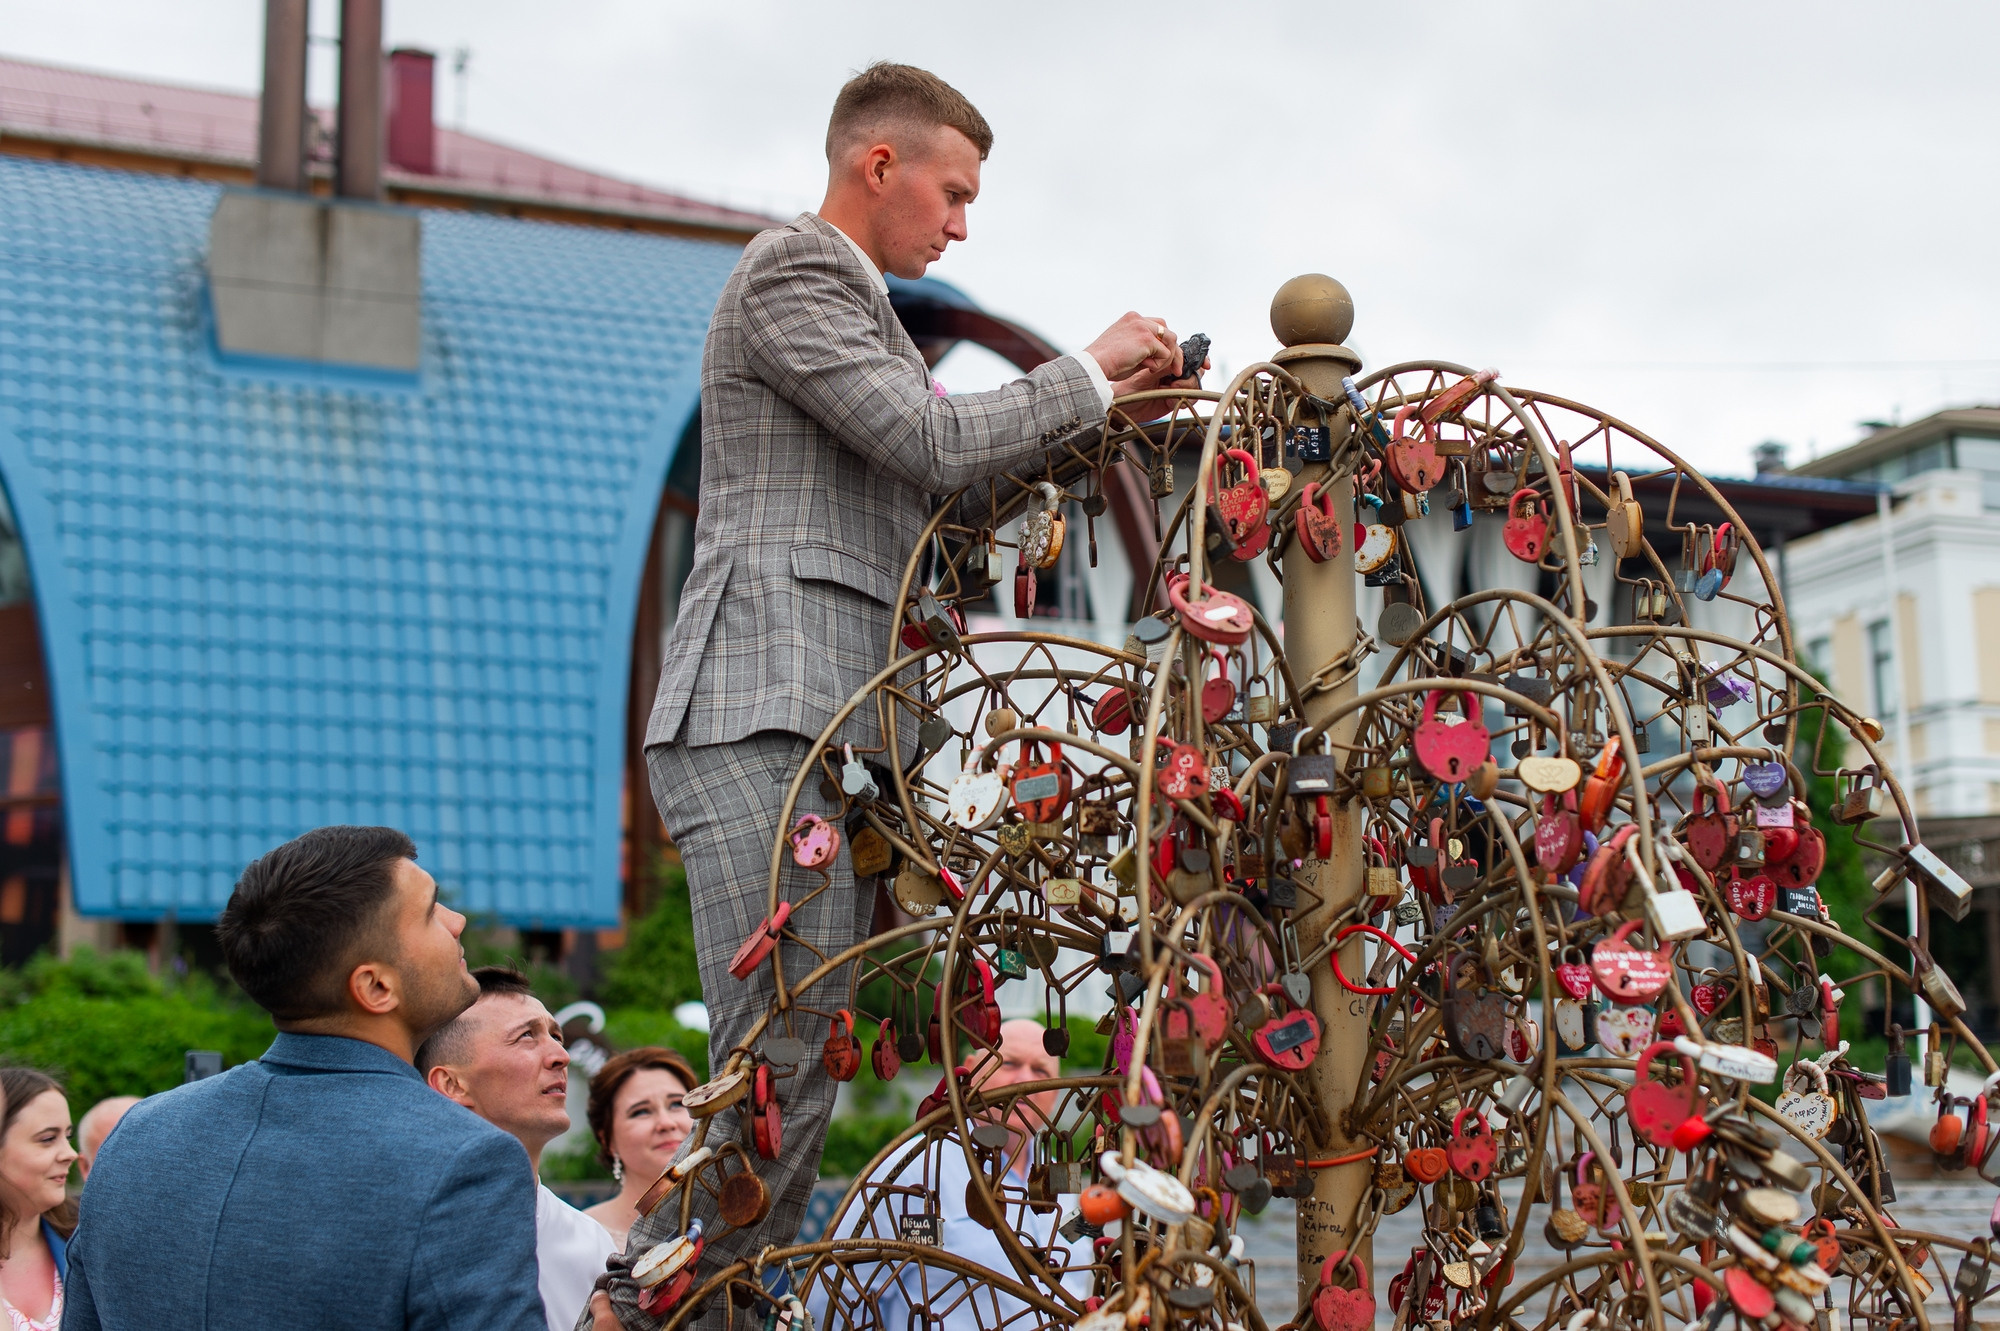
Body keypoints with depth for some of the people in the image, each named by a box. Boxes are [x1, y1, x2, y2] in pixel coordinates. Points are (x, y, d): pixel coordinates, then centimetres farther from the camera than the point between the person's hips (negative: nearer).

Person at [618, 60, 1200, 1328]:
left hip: (834, 728, 10)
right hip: (763, 718, -10)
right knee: (778, 1075, -15)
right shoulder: (793, 270, -2)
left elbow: (936, 487, 28)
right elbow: (935, 442, -11)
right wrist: (1087, 371, 2)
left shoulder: (859, 303, 29)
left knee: (799, 1080, 6)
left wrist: (1104, 414, 21)